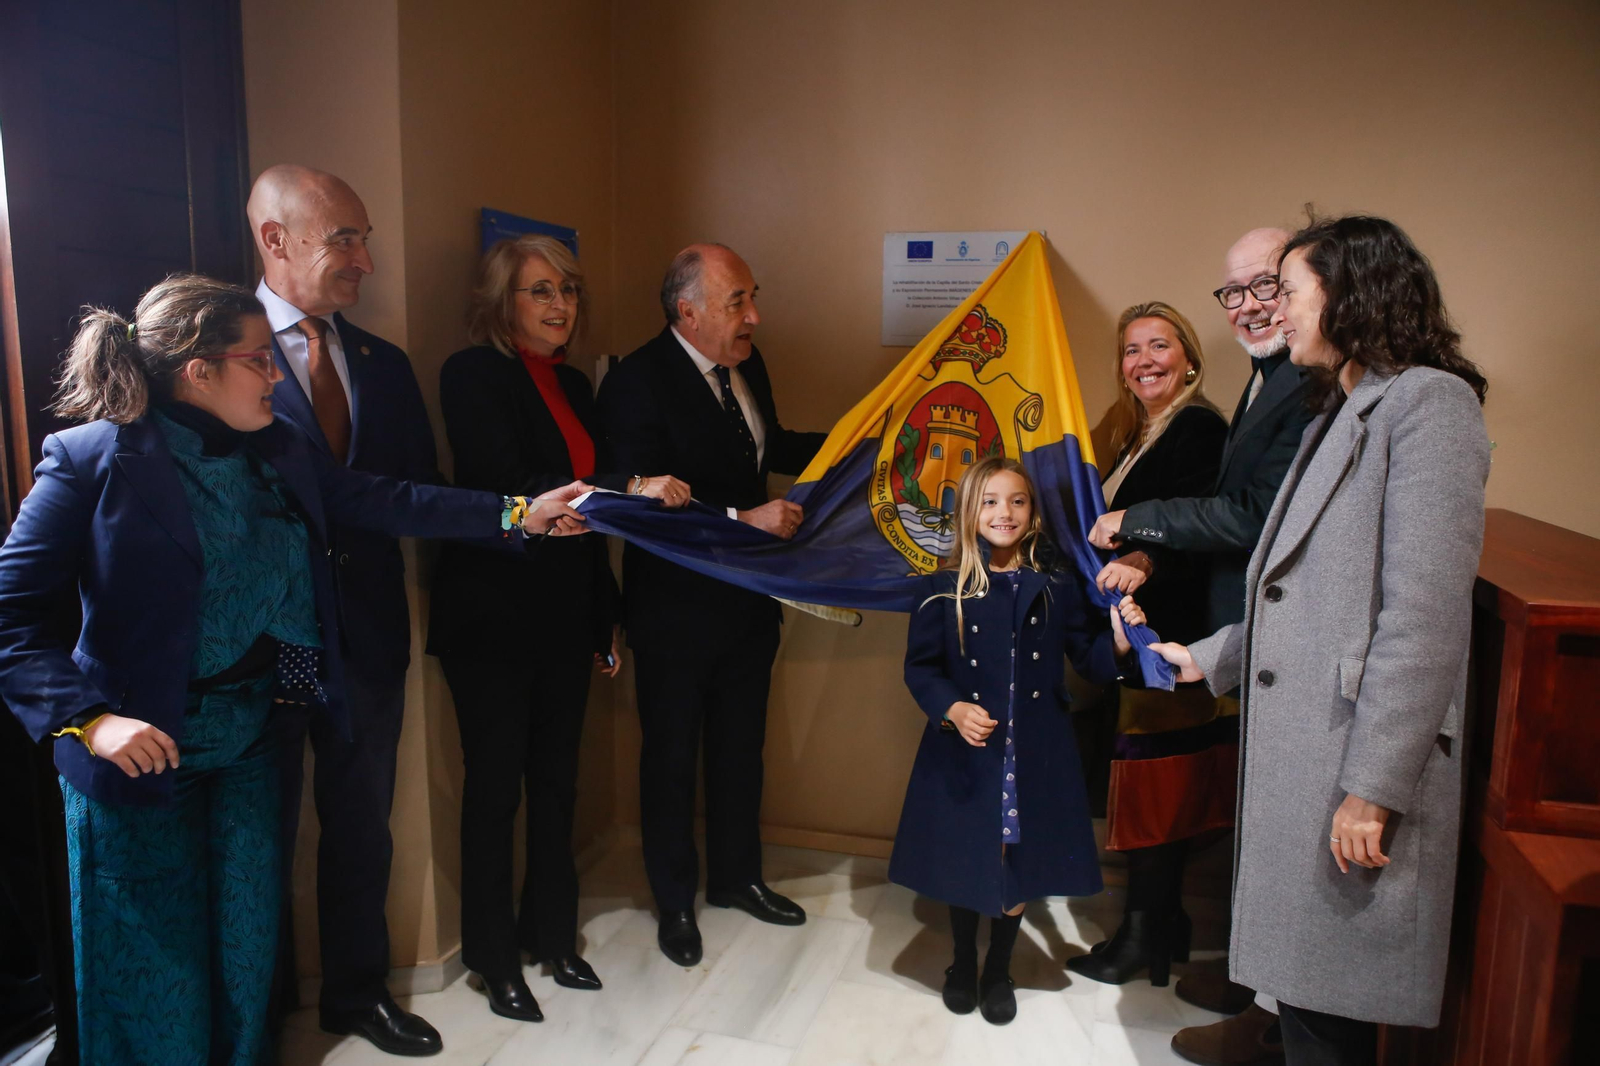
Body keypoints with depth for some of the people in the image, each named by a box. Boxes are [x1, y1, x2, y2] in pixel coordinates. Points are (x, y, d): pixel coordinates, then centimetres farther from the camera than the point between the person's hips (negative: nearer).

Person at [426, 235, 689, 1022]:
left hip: (565, 616, 6)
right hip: (493, 619, -6)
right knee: (494, 786, 6)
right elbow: (508, 488, -22)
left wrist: (606, 617, 14)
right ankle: (495, 956, 23)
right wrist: (628, 490, -28)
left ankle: (553, 935, 31)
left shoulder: (573, 385, 11)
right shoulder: (472, 374, -9)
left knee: (556, 780, 14)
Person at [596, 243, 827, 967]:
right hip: (675, 606, -7)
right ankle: (675, 900, 31)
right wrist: (743, 518, -31)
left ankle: (735, 875, 41)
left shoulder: (746, 364, 3)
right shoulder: (636, 383, -19)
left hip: (748, 598, 7)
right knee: (671, 755, 11)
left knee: (740, 744, 20)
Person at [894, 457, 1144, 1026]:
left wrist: (1119, 639, -15)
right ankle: (963, 962, 39)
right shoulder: (943, 588, -5)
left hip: (1036, 755, 1)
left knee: (1021, 862, 12)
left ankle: (999, 969, 38)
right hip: (963, 754, -1)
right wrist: (951, 709, -20)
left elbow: (1090, 661, 4)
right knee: (964, 861, 11)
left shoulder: (1057, 588, 0)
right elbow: (920, 666, -4)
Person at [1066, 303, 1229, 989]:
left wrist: (1143, 565, -42)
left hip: (1169, 640, -9)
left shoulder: (1198, 429, -13)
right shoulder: (1141, 434, 15)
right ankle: (1164, 921, 29)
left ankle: (1142, 935, 14)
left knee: (1153, 785, 0)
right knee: (1161, 788, 16)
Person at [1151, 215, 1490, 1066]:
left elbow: (1425, 618, -18)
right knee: (1303, 992, 16)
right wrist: (1212, 657, 25)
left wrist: (1374, 785, -20)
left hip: (1355, 766, -8)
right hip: (1295, 756, 9)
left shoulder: (1427, 403, -10)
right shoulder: (1339, 414, 18)